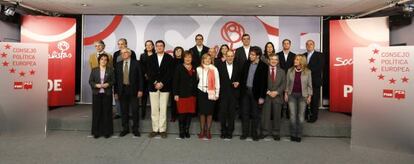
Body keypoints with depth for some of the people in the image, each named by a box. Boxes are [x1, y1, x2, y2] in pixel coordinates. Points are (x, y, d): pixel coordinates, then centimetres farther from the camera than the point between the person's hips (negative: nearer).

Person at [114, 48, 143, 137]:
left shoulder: (136, 63, 0)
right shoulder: (118, 64, 8)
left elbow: (140, 77, -1)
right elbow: (116, 79, 7)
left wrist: (140, 90, -7)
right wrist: (116, 92, 3)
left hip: (133, 90, -2)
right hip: (122, 90, 2)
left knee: (135, 110, 1)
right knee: (124, 111, 8)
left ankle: (135, 129, 14)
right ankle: (125, 128, 21)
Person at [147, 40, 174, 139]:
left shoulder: (169, 58, 3)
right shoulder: (151, 58, 10)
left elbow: (169, 73, -4)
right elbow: (149, 72, 4)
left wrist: (162, 83, -12)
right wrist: (155, 83, -8)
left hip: (165, 87, -2)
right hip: (153, 86, 2)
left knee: (163, 109, 0)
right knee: (154, 109, 4)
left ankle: (162, 130, 8)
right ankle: (155, 129, 12)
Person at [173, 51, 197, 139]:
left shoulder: (194, 69, 11)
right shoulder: (179, 67, 0)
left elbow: (195, 81, 11)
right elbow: (175, 81, -4)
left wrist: (196, 92, 5)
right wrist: (175, 94, -10)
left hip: (192, 94, 3)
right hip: (182, 94, -3)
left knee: (190, 113, 6)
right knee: (182, 113, 0)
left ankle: (187, 130, 19)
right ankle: (181, 132, 12)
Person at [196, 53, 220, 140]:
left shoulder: (214, 69, -2)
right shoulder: (198, 69, 5)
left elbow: (217, 82, -1)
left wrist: (217, 94, -2)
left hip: (211, 92, -2)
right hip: (201, 91, 2)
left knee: (209, 112, 2)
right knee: (202, 111, 5)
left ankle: (208, 131, 13)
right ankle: (202, 130, 14)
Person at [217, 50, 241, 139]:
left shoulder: (237, 67, 7)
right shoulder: (220, 66, 1)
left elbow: (240, 78, 15)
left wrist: (238, 83, -6)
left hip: (234, 94, 2)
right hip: (223, 94, -1)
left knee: (232, 113, 6)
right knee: (222, 113, 1)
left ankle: (230, 132, 17)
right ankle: (223, 131, 15)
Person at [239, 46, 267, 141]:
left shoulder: (263, 66, -8)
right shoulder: (247, 63, 6)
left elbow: (264, 82, -9)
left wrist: (262, 96, -12)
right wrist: (241, 89, 3)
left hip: (255, 92, -4)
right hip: (245, 91, 4)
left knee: (255, 114, 6)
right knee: (245, 113, 7)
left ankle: (254, 133, 18)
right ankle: (245, 133, 17)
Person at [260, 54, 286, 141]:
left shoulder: (282, 71, 10)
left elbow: (283, 84, 4)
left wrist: (277, 92, -10)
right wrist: (268, 92, -13)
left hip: (277, 96, 2)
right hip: (266, 96, -1)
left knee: (276, 116, 6)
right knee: (265, 115, 1)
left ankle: (276, 133, 17)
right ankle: (265, 132, 13)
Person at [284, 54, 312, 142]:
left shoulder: (307, 72, -3)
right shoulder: (290, 70, 1)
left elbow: (309, 85, 2)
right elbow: (287, 83, 7)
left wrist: (309, 96, -1)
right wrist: (286, 93, 3)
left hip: (302, 96, -1)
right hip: (292, 95, 1)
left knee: (301, 116, 4)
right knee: (292, 115, 2)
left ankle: (299, 135, 15)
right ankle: (293, 134, 14)